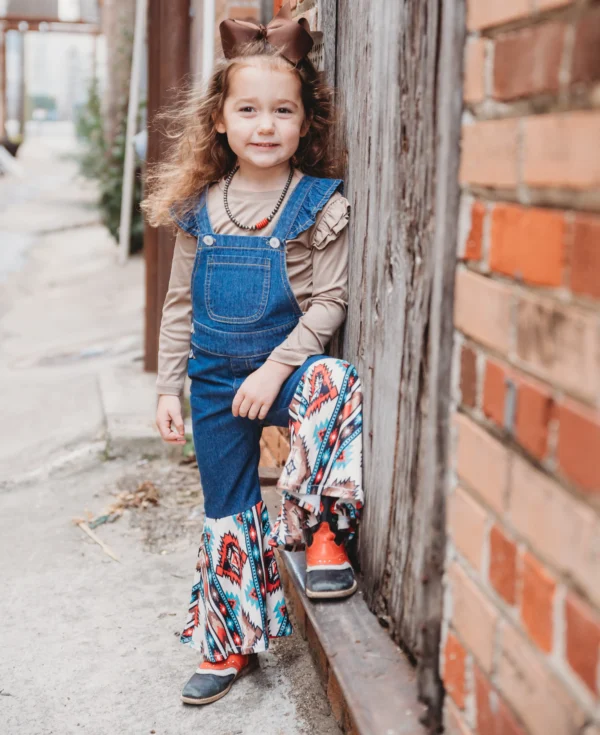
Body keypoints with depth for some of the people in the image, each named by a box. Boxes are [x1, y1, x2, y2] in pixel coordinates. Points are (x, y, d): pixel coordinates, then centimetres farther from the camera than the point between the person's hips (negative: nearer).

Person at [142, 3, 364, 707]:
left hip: (285, 365, -3)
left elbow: (328, 300, -10)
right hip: (216, 378, 4)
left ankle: (326, 531, -17)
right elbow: (180, 303, 8)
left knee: (333, 386, -38)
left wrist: (278, 368, -19)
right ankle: (230, 645, 29)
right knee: (225, 514, 11)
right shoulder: (200, 208, 2)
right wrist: (169, 387, 6)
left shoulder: (321, 204, -8)